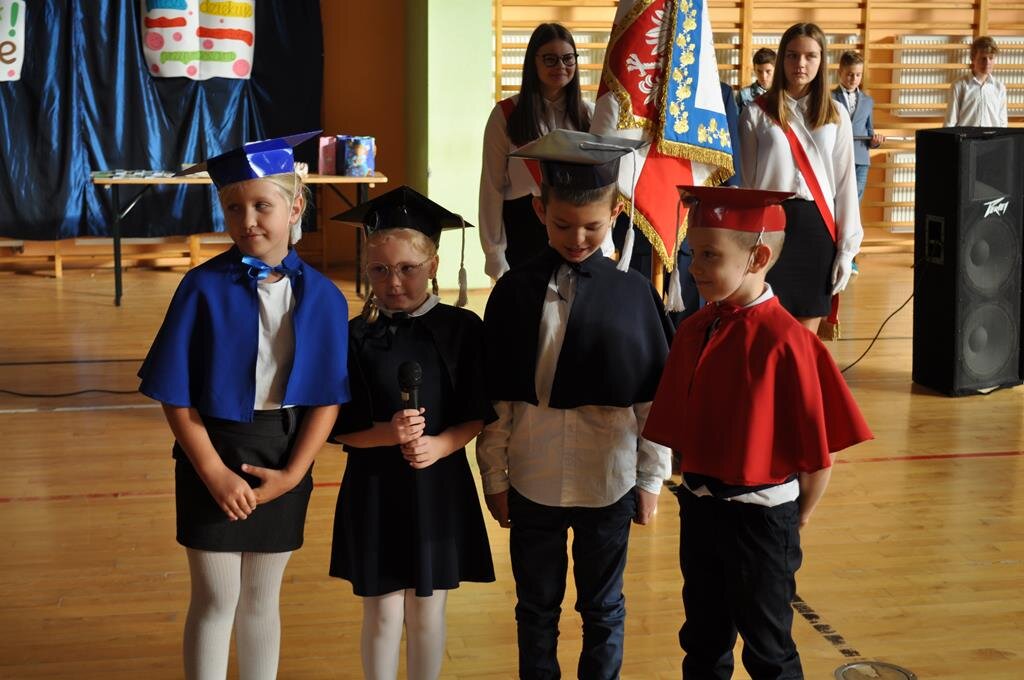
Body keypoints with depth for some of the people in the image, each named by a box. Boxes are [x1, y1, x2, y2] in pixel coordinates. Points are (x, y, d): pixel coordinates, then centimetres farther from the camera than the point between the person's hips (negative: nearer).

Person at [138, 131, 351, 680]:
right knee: (216, 600, 4)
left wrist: (293, 474, -9)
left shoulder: (322, 297, -4)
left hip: (283, 457, 2)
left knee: (262, 598, 14)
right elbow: (176, 395, -9)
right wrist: (215, 473, -13)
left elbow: (328, 397, -1)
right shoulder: (203, 288, -10)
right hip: (213, 452, -2)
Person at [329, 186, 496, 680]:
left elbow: (477, 416, -1)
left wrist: (440, 445, -19)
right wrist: (387, 434, -22)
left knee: (427, 611, 12)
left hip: (440, 487, 0)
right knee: (382, 613, 8)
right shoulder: (356, 338, -5)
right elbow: (340, 429, -4)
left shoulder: (461, 330, -4)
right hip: (374, 490, 0)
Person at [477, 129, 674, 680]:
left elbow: (656, 397, -2)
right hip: (532, 482, 1)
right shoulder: (515, 291, -6)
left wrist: (651, 479, 0)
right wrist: (494, 477, 0)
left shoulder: (633, 293, -7)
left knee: (603, 607, 15)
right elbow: (496, 396, -2)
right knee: (536, 606, 17)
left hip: (609, 481, -1)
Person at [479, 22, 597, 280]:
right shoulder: (506, 114, -3)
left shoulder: (588, 114, 4)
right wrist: (494, 252, -6)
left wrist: (604, 246, 2)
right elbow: (493, 186, -3)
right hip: (524, 229, -2)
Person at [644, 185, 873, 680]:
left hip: (760, 514, -6)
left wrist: (798, 518, -5)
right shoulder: (693, 331, 0)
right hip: (699, 507, 6)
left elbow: (820, 447, -15)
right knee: (703, 639, 21)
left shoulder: (785, 340, -21)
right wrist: (694, 490, 7)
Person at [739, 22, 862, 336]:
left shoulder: (836, 115, 8)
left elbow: (845, 182, 7)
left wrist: (846, 247, 1)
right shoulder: (756, 113, 1)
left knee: (806, 336, 6)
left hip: (817, 227, 2)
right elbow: (746, 181, 3)